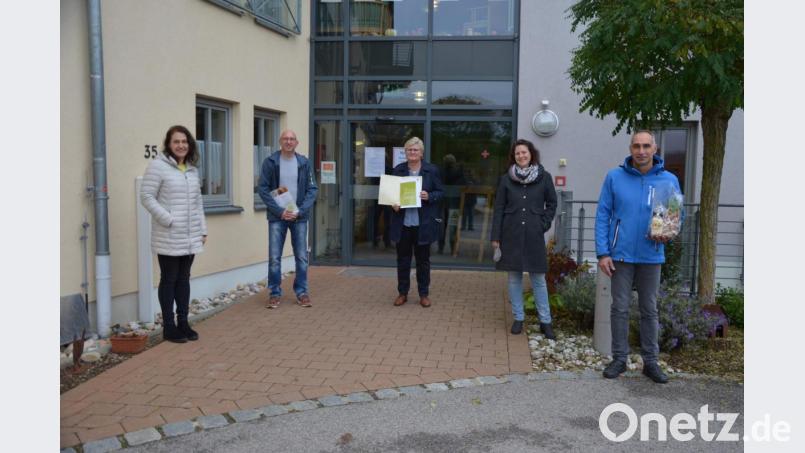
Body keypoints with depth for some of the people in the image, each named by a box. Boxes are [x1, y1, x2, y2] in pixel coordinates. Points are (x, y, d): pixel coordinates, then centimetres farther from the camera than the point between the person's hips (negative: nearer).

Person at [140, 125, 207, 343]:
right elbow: (146, 197, -12)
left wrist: (203, 229, 12)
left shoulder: (192, 168, 12)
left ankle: (183, 323, 22)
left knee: (184, 279, 13)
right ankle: (169, 327, 13)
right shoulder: (158, 166, -8)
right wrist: (168, 220, -18)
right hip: (168, 238, -6)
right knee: (169, 280, 3)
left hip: (191, 237, 6)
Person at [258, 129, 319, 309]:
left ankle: (302, 292, 16)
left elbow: (312, 189, 2)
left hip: (299, 216, 1)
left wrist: (300, 211, -12)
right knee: (274, 257, 0)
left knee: (302, 257, 5)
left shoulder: (304, 163, 3)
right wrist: (280, 211, -14)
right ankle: (274, 293, 12)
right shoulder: (270, 162, -1)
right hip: (277, 216, -1)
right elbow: (263, 189, -4)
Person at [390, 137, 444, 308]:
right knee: (402, 259, 10)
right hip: (403, 222, 2)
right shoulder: (397, 170, 4)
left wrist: (429, 196, -17)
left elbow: (440, 192, 2)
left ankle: (423, 294, 20)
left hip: (423, 223, -2)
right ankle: (402, 293, 22)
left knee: (423, 259, 8)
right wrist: (393, 205, -9)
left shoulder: (432, 170, -1)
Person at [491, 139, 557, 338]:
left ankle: (545, 322, 8)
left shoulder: (544, 177, 1)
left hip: (534, 236, -1)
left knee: (538, 278, 2)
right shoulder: (506, 179, 3)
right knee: (514, 278, 7)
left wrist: (544, 224, -3)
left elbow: (552, 203, 9)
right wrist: (495, 236, 0)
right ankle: (518, 318, 17)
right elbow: (499, 208, 3)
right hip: (511, 235, 1)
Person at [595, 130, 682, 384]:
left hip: (651, 256, 1)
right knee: (620, 308, 5)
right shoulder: (614, 177, -1)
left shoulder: (668, 180, 2)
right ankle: (619, 359, 17)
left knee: (649, 310, 10)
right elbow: (602, 215, -2)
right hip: (621, 255, -1)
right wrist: (602, 253, -9)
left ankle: (650, 361, 20)